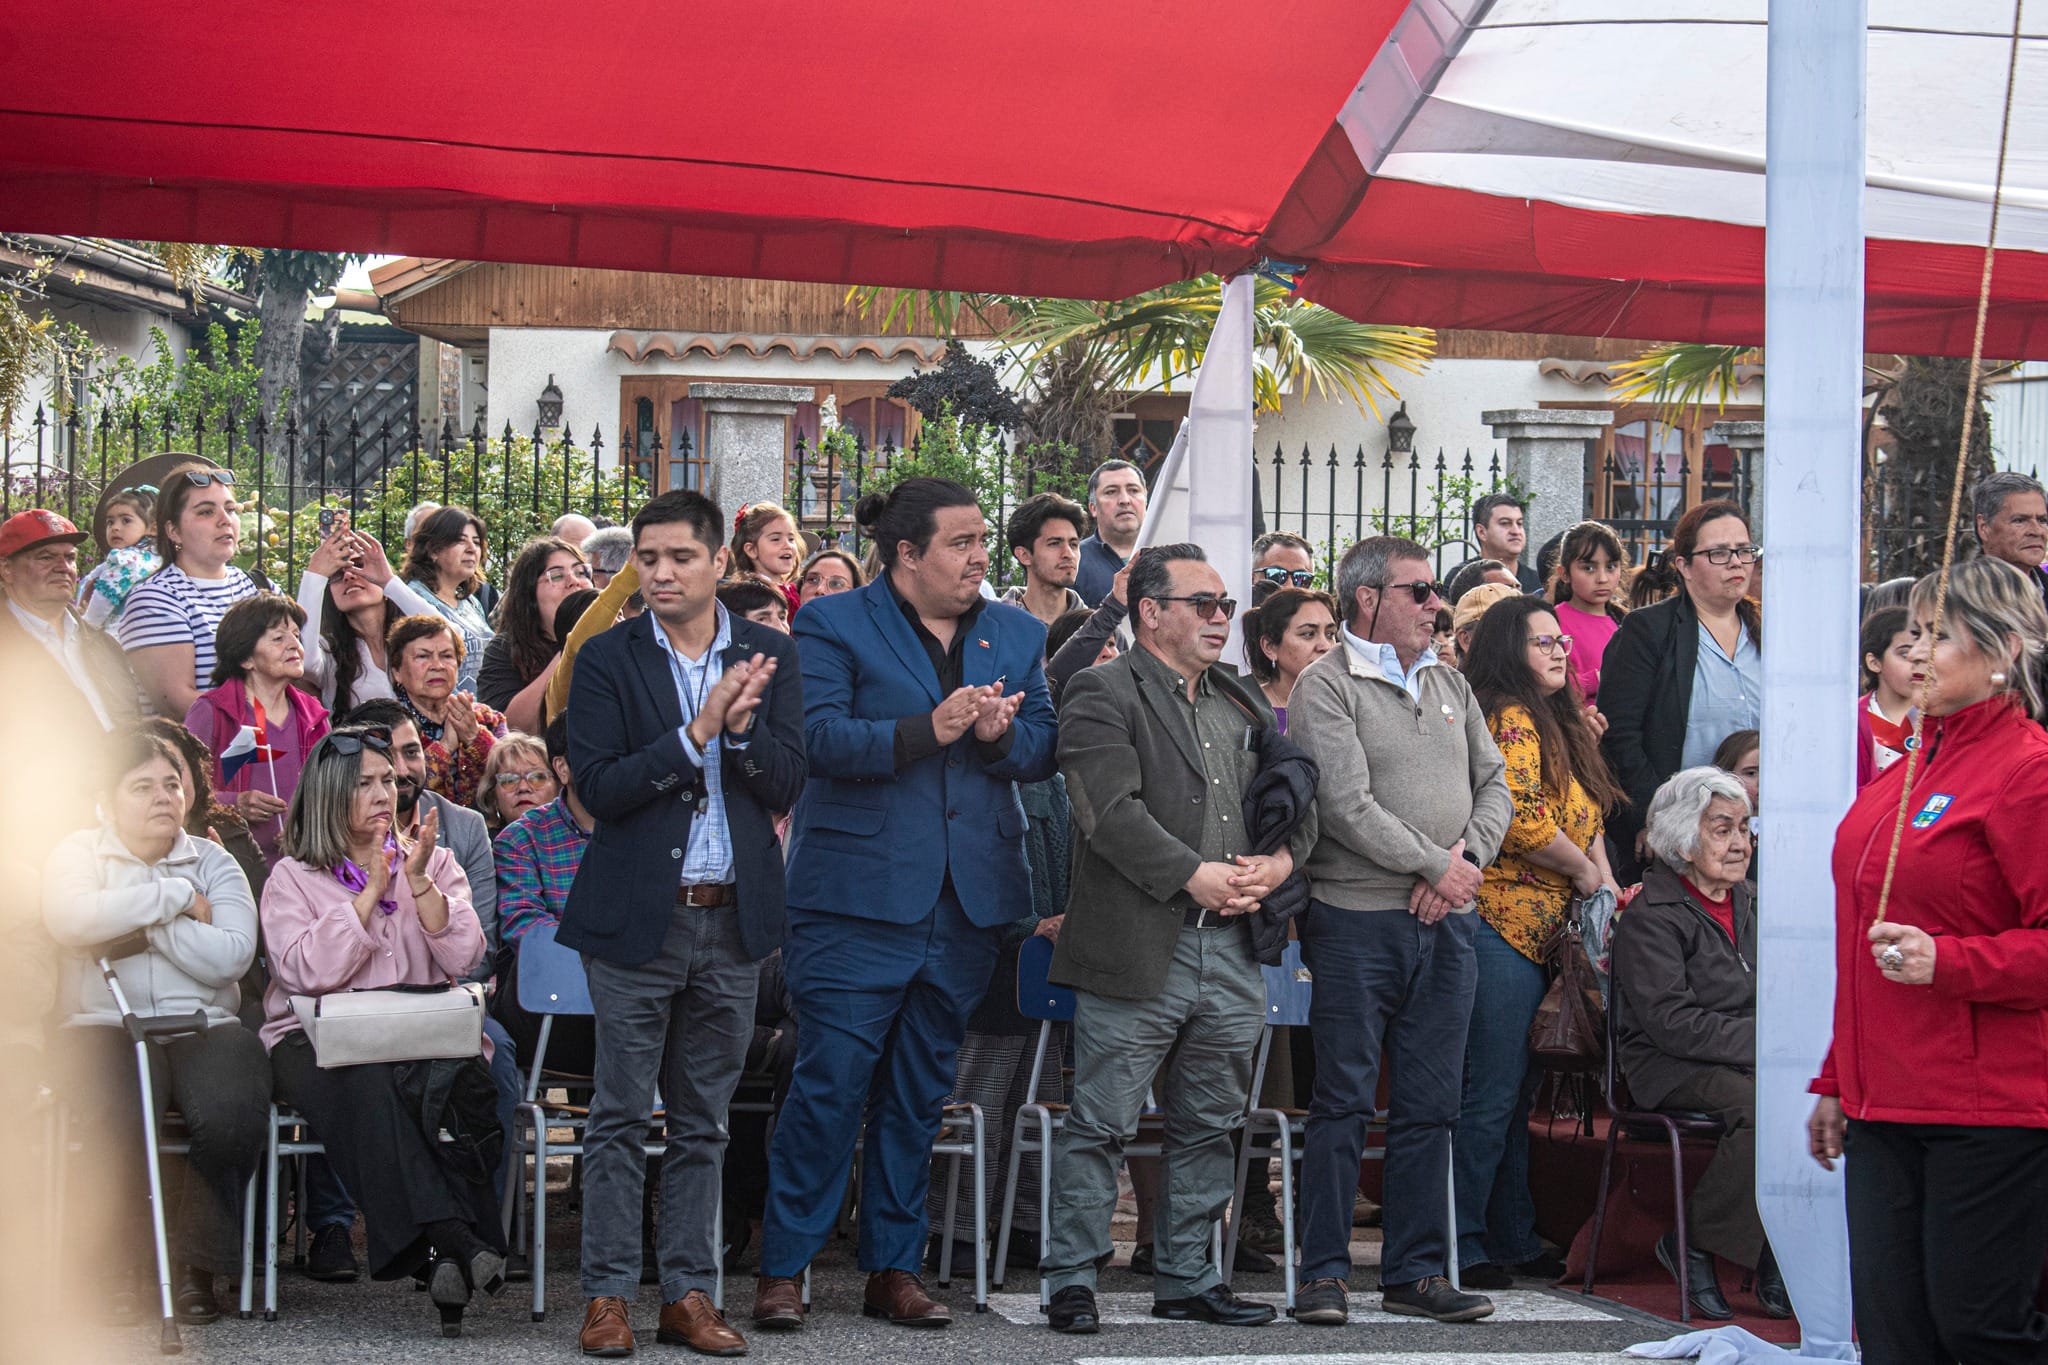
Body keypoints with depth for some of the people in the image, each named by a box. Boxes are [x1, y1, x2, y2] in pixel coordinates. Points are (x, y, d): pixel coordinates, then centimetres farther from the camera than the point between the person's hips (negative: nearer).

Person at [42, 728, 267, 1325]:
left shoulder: (213, 861, 15)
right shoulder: (79, 854, 13)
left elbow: (230, 956, -3)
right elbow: (69, 919, -12)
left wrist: (139, 918, -5)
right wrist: (175, 898, -7)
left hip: (204, 1026, 1)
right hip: (106, 1025, -1)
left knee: (233, 1115, -31)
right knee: (115, 1121, -34)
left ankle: (196, 1263, -10)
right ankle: (120, 1263, -10)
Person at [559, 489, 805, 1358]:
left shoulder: (769, 657, 5)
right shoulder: (607, 660, -2)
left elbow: (785, 786, 0)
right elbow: (598, 787, -11)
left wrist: (740, 726, -18)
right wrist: (698, 730, -19)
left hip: (733, 919, 3)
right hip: (637, 918, -2)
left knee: (703, 1122, 9)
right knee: (620, 1119, 1)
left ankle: (689, 1293, 16)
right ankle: (608, 1295, 7)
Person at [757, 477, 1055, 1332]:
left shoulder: (1016, 635, 14)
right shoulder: (832, 624, -2)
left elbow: (1045, 750, 10)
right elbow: (818, 737, -13)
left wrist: (1000, 734, -12)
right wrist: (928, 729, -24)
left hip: (968, 900, 5)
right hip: (859, 893, -5)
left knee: (921, 1089, 10)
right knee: (830, 1082, -7)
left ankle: (894, 1267, 18)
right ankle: (782, 1269, 1)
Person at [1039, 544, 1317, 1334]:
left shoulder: (1243, 704, 20)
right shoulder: (1102, 695, -3)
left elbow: (1297, 802, 18)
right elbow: (1112, 809, -15)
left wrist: (1279, 862, -3)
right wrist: (1195, 875, -18)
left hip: (1233, 950, 7)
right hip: (1137, 952, -7)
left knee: (1209, 1127, 12)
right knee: (1101, 1126, -3)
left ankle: (1185, 1277, 22)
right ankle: (1072, 1281, 4)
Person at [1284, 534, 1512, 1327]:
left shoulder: (1450, 686, 16)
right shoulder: (1327, 687, -5)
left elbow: (1494, 786, 13)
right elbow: (1347, 806, -14)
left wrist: (1467, 859, -6)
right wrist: (1435, 866, -11)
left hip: (1447, 922, 6)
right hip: (1357, 918, -6)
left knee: (1429, 1106, 8)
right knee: (1343, 1102, -3)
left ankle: (1416, 1274, 14)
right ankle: (1325, 1275, 2)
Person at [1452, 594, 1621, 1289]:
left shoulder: (1558, 725, 20)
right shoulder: (1511, 722, -11)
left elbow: (1587, 815, 24)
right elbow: (1522, 817, -22)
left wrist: (1604, 879, 8)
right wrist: (1584, 870, -8)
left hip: (1544, 933, 10)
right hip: (1503, 926, -10)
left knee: (1517, 1094, 14)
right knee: (1492, 1093, -7)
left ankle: (1514, 1238, 20)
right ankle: (1461, 1244, -3)